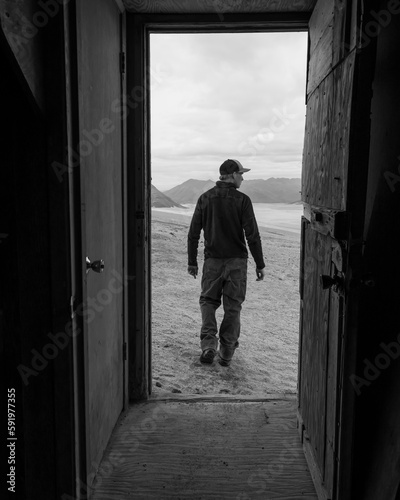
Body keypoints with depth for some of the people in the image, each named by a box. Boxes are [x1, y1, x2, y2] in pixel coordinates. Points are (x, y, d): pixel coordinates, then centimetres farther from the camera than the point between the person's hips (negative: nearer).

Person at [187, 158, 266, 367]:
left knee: (208, 301, 15)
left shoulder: (205, 198, 2)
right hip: (236, 260, -2)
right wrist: (260, 264, -2)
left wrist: (192, 262, 11)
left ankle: (208, 344, -3)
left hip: (212, 260, 2)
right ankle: (226, 353, 13)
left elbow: (193, 233, 3)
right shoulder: (242, 200, -7)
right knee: (232, 306, 9)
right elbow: (252, 235, -10)